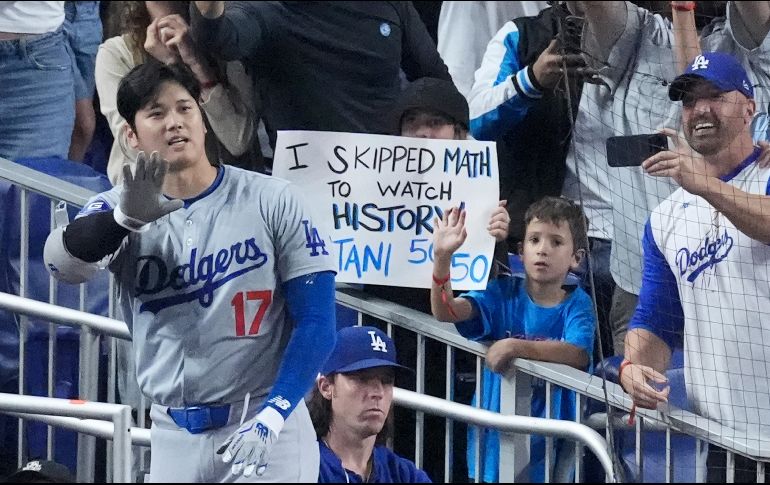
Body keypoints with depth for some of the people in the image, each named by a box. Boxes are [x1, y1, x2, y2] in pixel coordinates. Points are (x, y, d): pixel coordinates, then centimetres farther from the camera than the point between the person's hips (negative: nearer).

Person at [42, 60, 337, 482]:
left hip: (269, 433, -3)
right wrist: (124, 219, -39)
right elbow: (63, 262, -19)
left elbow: (316, 324, -6)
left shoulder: (272, 201, -3)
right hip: (174, 439, 3)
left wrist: (270, 419, -18)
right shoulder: (116, 211, 3)